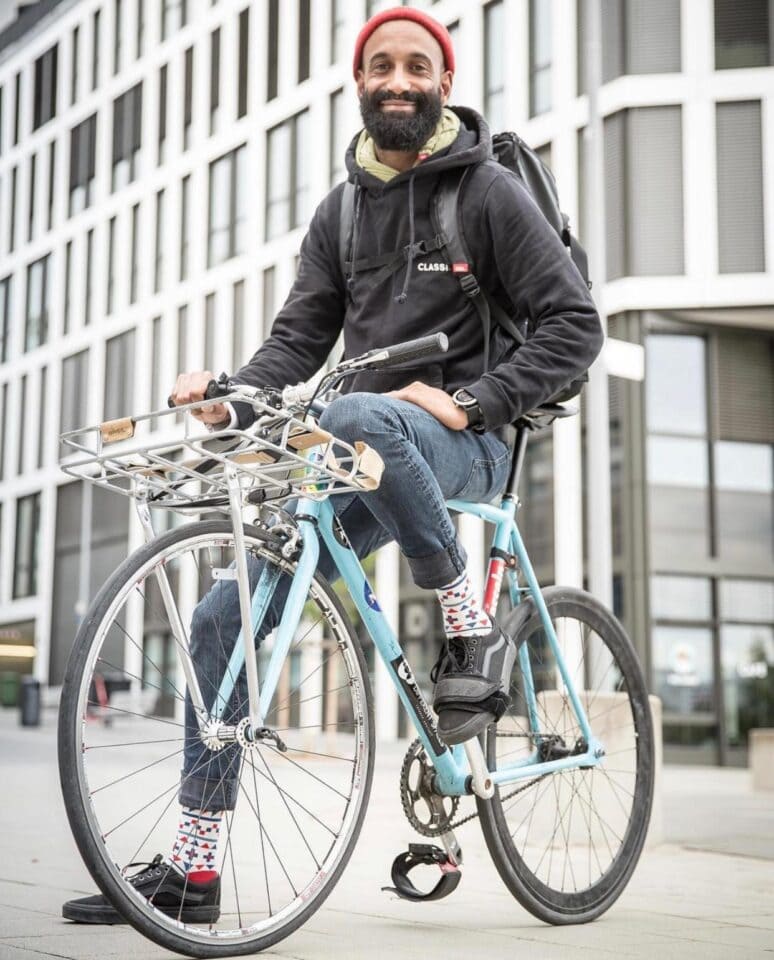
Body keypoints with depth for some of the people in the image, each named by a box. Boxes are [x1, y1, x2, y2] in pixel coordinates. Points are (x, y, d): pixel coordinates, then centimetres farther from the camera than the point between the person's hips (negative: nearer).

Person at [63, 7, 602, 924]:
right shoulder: (340, 211, 14)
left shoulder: (488, 190, -2)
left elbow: (573, 325, -7)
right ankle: (192, 864, 3)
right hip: (365, 466, 5)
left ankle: (472, 625, -19)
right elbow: (299, 338, 7)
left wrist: (467, 401, -19)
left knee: (358, 416, -40)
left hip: (461, 443, -5)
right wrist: (229, 400, -13)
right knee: (224, 618, -6)